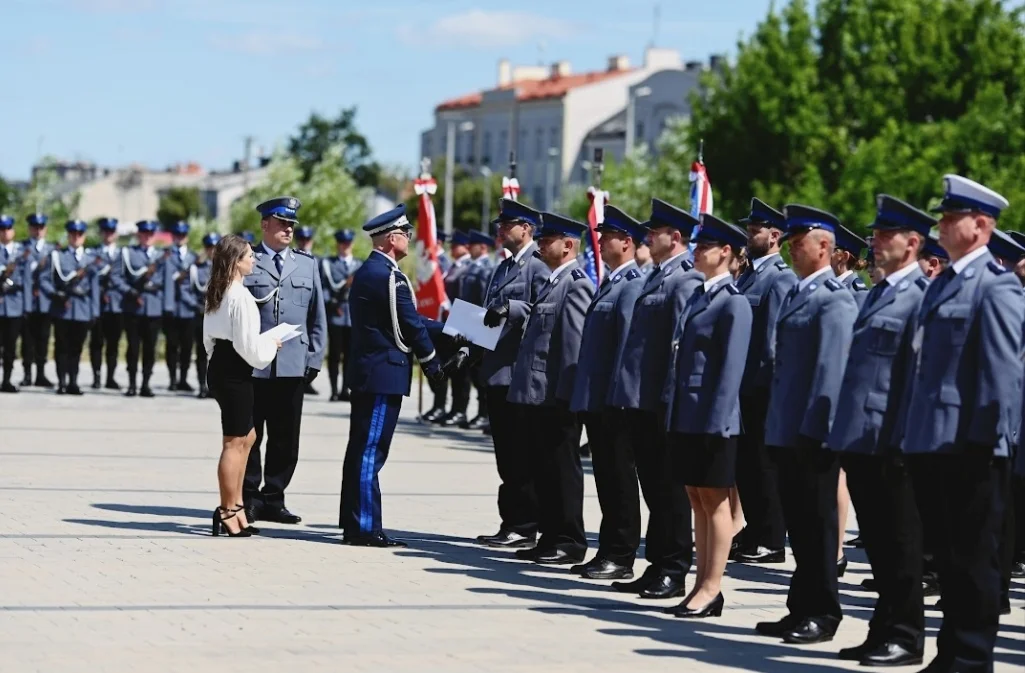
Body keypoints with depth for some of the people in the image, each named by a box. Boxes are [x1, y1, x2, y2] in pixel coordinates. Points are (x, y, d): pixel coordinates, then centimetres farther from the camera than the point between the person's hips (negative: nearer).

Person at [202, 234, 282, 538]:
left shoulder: (216, 293, 11)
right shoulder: (241, 296, -18)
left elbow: (209, 338, 19)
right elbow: (249, 345, -20)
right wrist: (271, 344, -1)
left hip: (220, 364, 10)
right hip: (235, 372, -10)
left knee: (247, 437, 19)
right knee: (234, 442, -2)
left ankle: (235, 505, 23)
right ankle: (227, 513, 4)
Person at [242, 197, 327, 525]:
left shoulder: (307, 264, 13)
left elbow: (317, 316, 14)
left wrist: (314, 359, 7)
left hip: (293, 366, 3)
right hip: (251, 365, -3)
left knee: (285, 438, 5)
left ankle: (273, 499, 14)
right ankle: (248, 498, 11)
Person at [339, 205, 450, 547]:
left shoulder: (368, 271, 15)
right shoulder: (388, 275, -17)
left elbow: (409, 319, 19)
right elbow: (410, 325, -13)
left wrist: (446, 330, 19)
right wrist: (431, 362, 0)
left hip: (367, 372, 10)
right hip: (385, 374, -10)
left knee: (361, 449, 12)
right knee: (371, 451, -7)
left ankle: (353, 524, 17)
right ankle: (366, 528, -5)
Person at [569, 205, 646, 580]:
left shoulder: (632, 285, -12)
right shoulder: (609, 283, 18)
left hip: (613, 398, -10)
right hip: (595, 398, 10)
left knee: (620, 478, -4)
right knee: (606, 477, 13)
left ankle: (621, 558, 0)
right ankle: (608, 552, 18)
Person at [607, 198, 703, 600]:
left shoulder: (685, 281, -13)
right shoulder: (655, 277, 17)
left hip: (661, 402, -9)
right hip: (640, 401, 9)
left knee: (668, 490, -2)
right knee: (653, 488, 13)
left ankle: (673, 573, 4)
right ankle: (657, 567, 19)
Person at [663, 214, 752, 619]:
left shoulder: (733, 303, -11)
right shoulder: (697, 296, 15)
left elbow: (732, 368, -16)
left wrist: (717, 420, -19)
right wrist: (671, 405, 14)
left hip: (712, 419, -9)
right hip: (684, 417, 9)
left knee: (715, 501, -1)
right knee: (697, 501, 12)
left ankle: (712, 589, 3)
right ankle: (702, 586, 17)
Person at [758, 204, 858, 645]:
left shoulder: (834, 300, -12)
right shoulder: (797, 294, 17)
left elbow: (831, 368, -19)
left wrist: (814, 427, -22)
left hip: (812, 432, -9)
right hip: (788, 431, 9)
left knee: (817, 521, -2)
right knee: (798, 521, 14)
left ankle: (822, 614, 5)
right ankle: (802, 609, 21)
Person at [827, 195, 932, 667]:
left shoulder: (921, 296, -10)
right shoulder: (876, 295, 18)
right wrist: (842, 427, 17)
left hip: (890, 440, -9)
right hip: (858, 437, 9)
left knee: (899, 541, 0)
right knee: (876, 540, 13)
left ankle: (904, 637, 6)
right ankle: (885, 631, 20)